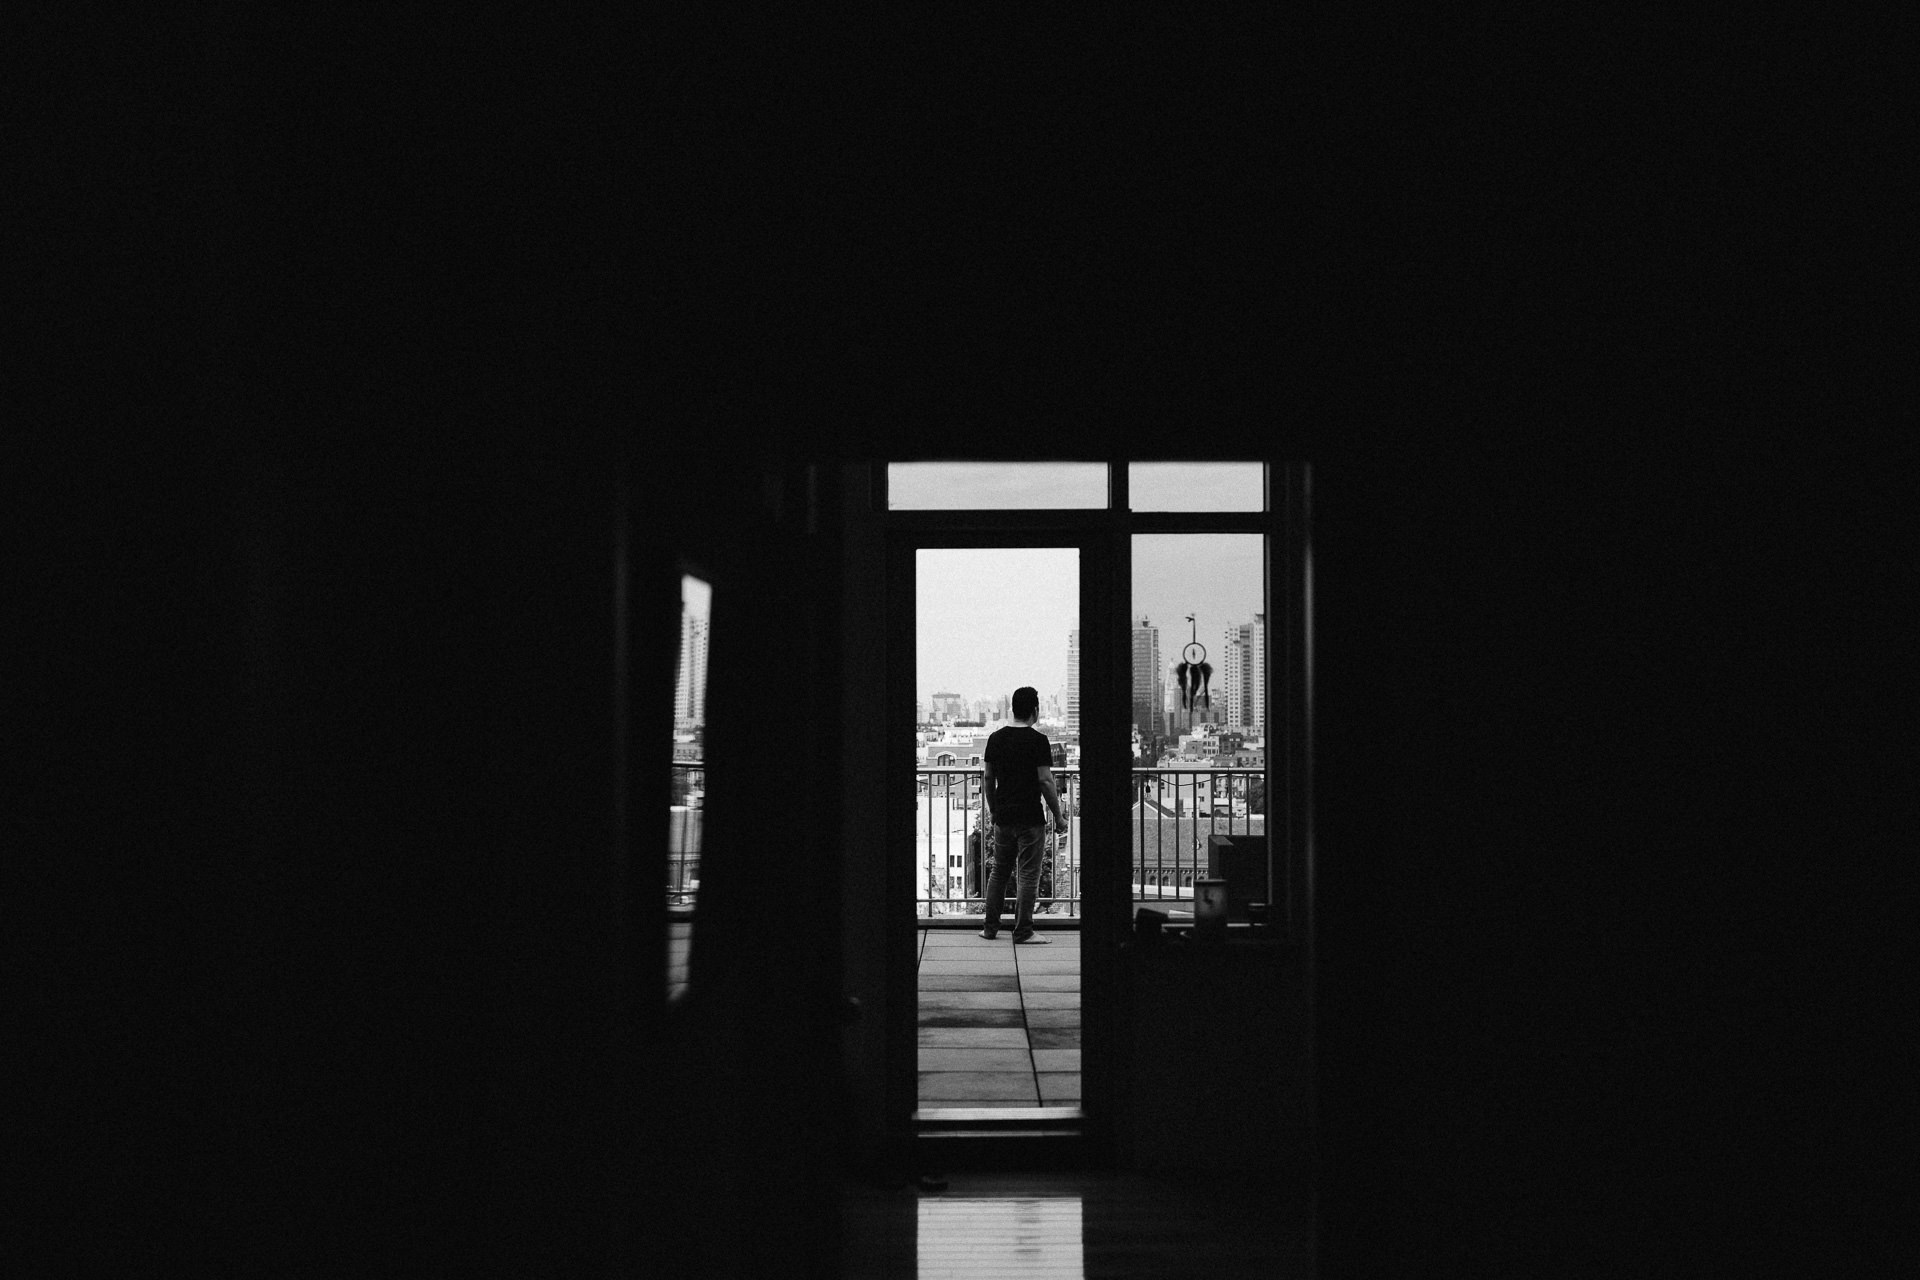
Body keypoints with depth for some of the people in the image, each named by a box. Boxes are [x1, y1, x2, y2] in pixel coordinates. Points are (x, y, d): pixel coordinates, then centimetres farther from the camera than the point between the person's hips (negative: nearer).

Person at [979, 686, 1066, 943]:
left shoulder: (995, 738, 5)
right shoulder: (1038, 740, -11)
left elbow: (987, 778, 10)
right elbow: (1046, 781, -14)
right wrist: (1058, 817, -7)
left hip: (1003, 818, 5)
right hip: (1030, 820, -5)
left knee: (999, 872, 15)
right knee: (1027, 875, 0)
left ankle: (990, 927, 18)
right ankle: (1023, 931, 1)